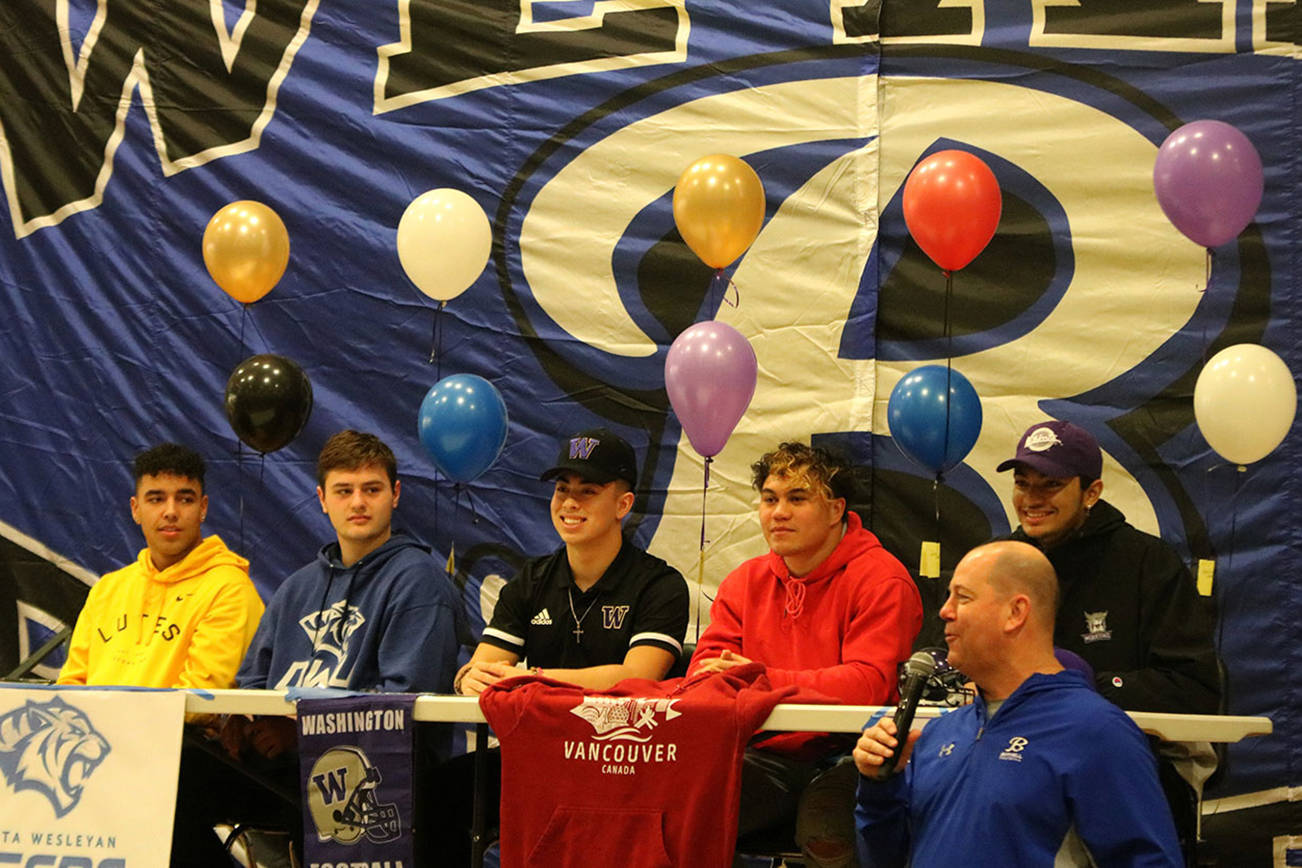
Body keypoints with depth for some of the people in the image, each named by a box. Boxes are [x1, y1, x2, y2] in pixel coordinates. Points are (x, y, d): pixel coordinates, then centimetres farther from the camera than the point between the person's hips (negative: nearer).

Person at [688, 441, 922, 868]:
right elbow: (705, 665, 8)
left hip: (846, 756, -5)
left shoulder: (881, 579, -6)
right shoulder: (744, 581, 14)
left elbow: (868, 682, -17)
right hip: (767, 758, 5)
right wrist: (717, 673, -18)